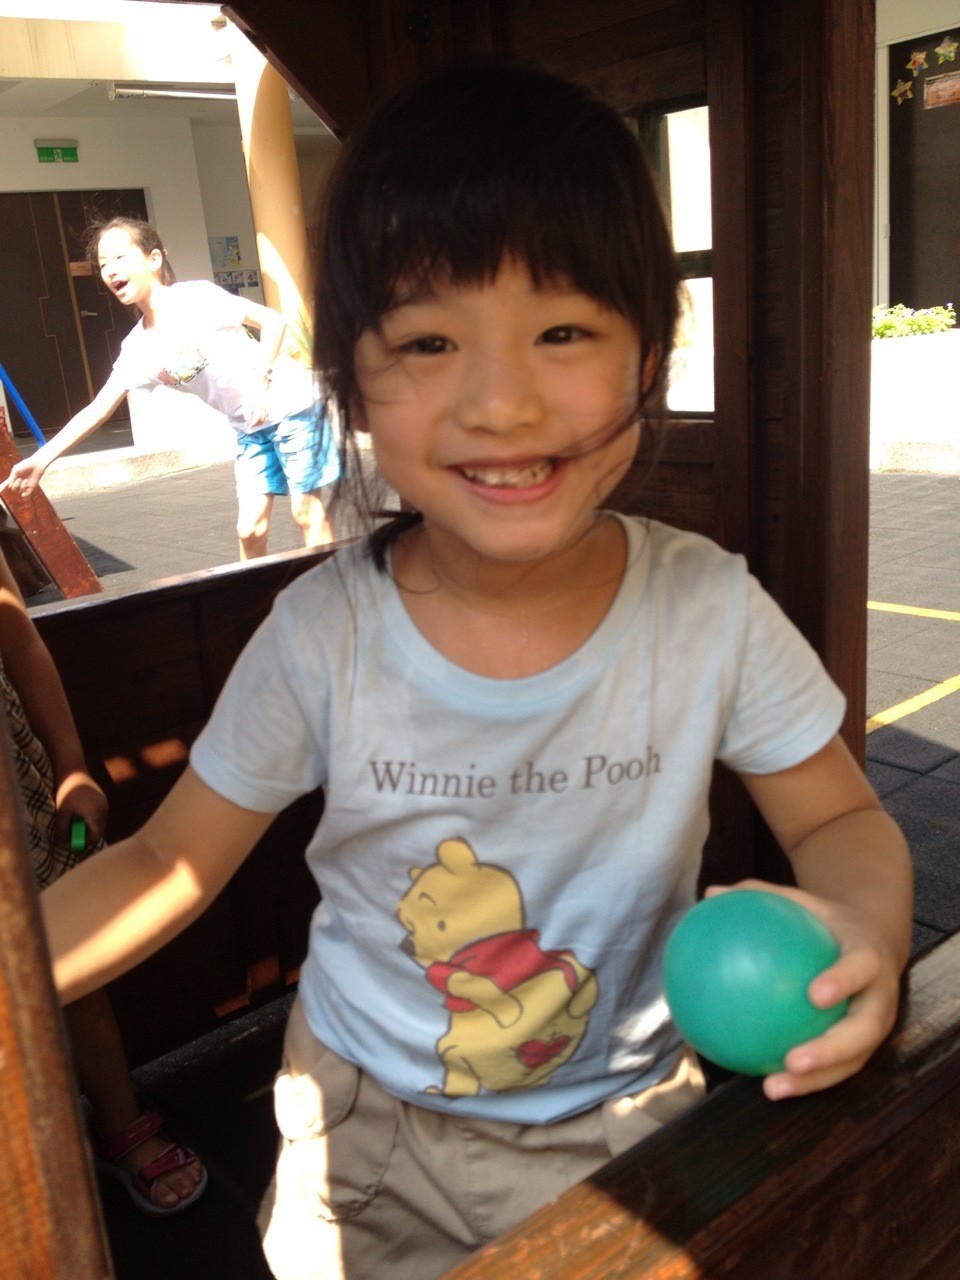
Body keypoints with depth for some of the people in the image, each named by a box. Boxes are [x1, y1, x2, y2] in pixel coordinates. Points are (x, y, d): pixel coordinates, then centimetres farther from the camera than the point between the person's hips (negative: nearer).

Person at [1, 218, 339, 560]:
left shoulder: (196, 296, -14)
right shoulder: (138, 347, 2)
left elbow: (273, 321, -13)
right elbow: (98, 408, 2)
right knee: (250, 527, 2)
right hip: (249, 427, 6)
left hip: (291, 403, -5)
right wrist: (41, 459, -4)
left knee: (306, 510, -3)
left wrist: (260, 380, -22)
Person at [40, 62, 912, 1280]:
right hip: (367, 1130, 0)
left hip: (629, 1124, 1)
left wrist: (865, 928, -29)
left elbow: (844, 820, -8)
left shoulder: (711, 611, -21)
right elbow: (169, 862, -9)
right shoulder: (321, 638, -22)